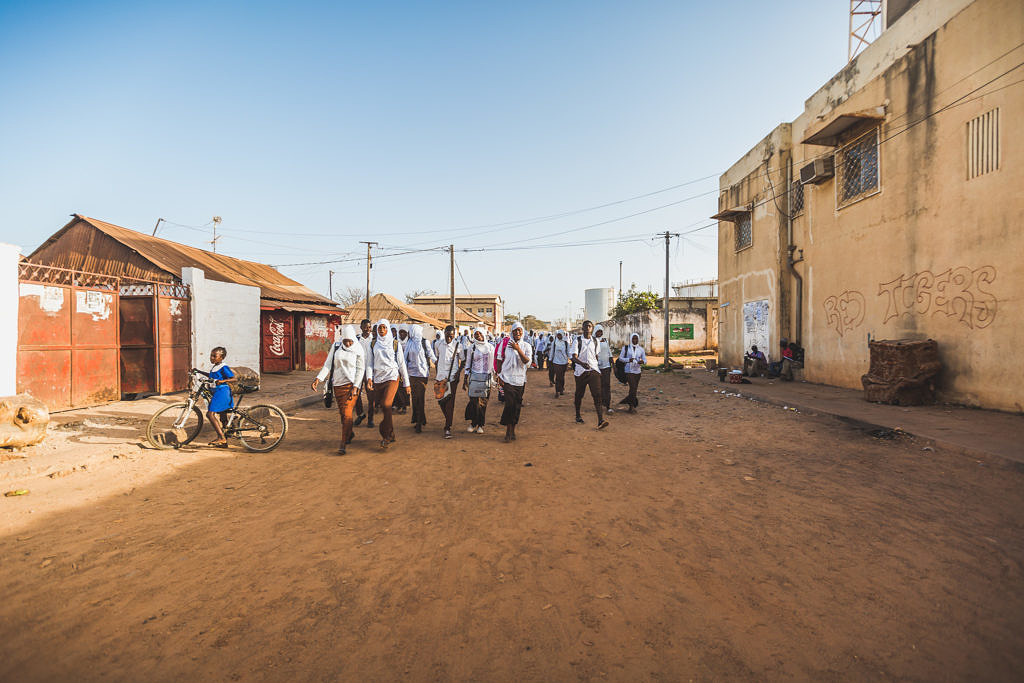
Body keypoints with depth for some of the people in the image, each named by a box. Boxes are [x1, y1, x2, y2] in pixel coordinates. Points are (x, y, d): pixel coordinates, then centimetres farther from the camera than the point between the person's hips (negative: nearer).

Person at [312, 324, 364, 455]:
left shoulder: (358, 349, -4)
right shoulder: (336, 346, 5)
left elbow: (360, 369, -4)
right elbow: (328, 364, 4)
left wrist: (355, 387, -12)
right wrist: (319, 378, -9)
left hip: (351, 384, -4)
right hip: (337, 384, 4)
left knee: (347, 413, -11)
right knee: (342, 412, 13)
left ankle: (343, 444, -9)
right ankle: (349, 435, 33)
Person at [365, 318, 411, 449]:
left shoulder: (395, 344, 4)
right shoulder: (373, 344, 11)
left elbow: (402, 364, 6)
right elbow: (370, 363, 8)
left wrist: (406, 383, 6)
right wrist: (369, 378, -10)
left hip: (392, 377, -4)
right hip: (378, 379, 4)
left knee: (386, 405, -19)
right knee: (379, 406, 6)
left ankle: (388, 436, -7)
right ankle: (388, 436, 22)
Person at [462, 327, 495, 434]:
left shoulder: (490, 347, 7)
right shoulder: (472, 347, 4)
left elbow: (493, 364, 11)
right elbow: (468, 363, 7)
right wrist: (465, 379, 5)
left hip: (486, 378, 1)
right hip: (474, 377, -1)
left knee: (483, 402, 2)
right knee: (473, 401, -3)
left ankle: (480, 424, 11)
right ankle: (473, 423, 10)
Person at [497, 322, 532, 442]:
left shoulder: (526, 346, 4)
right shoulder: (506, 344, 2)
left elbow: (528, 362, -10)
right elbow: (500, 360, 7)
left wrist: (518, 349, -17)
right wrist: (499, 376, 0)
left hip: (520, 380, 2)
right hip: (508, 379, -2)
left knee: (517, 406, 5)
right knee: (509, 404, -10)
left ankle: (513, 430, 20)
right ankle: (508, 430, 3)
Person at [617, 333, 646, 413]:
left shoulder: (641, 349, 8)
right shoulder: (625, 348, 0)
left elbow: (645, 359, 5)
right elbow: (620, 358, 1)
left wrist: (642, 361, -19)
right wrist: (628, 360, -17)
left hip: (638, 371, 4)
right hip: (629, 371, -4)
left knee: (634, 388, 8)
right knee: (633, 387, -15)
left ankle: (627, 400, 31)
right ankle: (632, 406, -5)